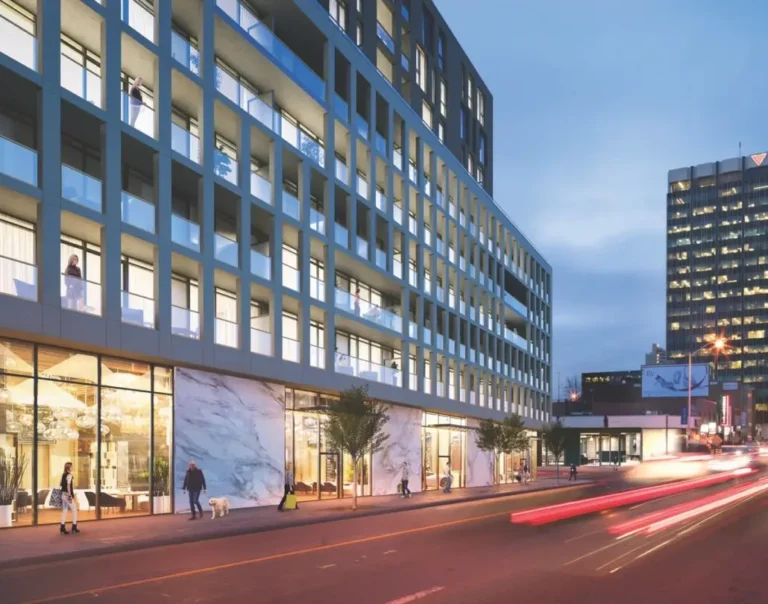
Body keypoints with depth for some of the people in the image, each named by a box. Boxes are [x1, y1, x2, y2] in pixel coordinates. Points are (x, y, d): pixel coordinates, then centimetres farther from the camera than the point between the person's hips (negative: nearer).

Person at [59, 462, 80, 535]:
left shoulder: (63, 475, 11)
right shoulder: (69, 475, -14)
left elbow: (61, 485, 14)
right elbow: (68, 486, -21)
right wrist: (70, 496, -21)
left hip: (63, 495, 8)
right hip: (68, 495, -8)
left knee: (64, 510, 9)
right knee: (74, 510, 3)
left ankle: (62, 528, 9)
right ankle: (74, 528, 6)